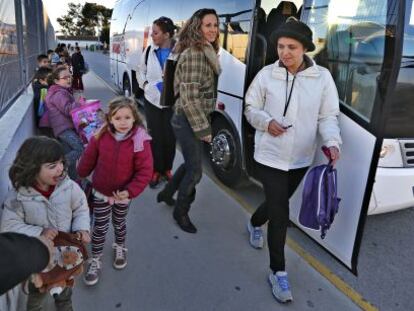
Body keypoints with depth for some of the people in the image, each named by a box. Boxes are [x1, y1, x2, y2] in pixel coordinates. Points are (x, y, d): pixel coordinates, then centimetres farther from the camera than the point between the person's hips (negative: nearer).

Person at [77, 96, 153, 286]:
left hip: (123, 194, -1)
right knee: (100, 228, 10)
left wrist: (130, 191, -27)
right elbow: (88, 160, 1)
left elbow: (145, 171, -21)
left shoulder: (140, 140, -22)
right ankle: (95, 260, 31)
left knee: (119, 223, 23)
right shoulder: (101, 136, -15)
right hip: (100, 192, 1)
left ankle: (120, 248, 51)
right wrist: (80, 176, 14)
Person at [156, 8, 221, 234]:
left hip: (193, 119, 9)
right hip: (189, 121, -9)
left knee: (191, 163, 22)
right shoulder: (194, 54, -19)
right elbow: (190, 97, -23)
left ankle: (166, 193, 42)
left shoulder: (206, 52, 11)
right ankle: (181, 213, 23)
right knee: (195, 171, 1)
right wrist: (203, 129, -20)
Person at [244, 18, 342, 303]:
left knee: (276, 203, 21)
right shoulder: (266, 75, -6)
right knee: (280, 212, -5)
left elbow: (328, 116, -2)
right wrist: (267, 122, -18)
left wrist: (332, 142, -20)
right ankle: (278, 273, 13)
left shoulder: (322, 77, -4)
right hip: (270, 156, -2)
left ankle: (255, 224, 56)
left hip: (301, 159, 3)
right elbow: (251, 109, 2)